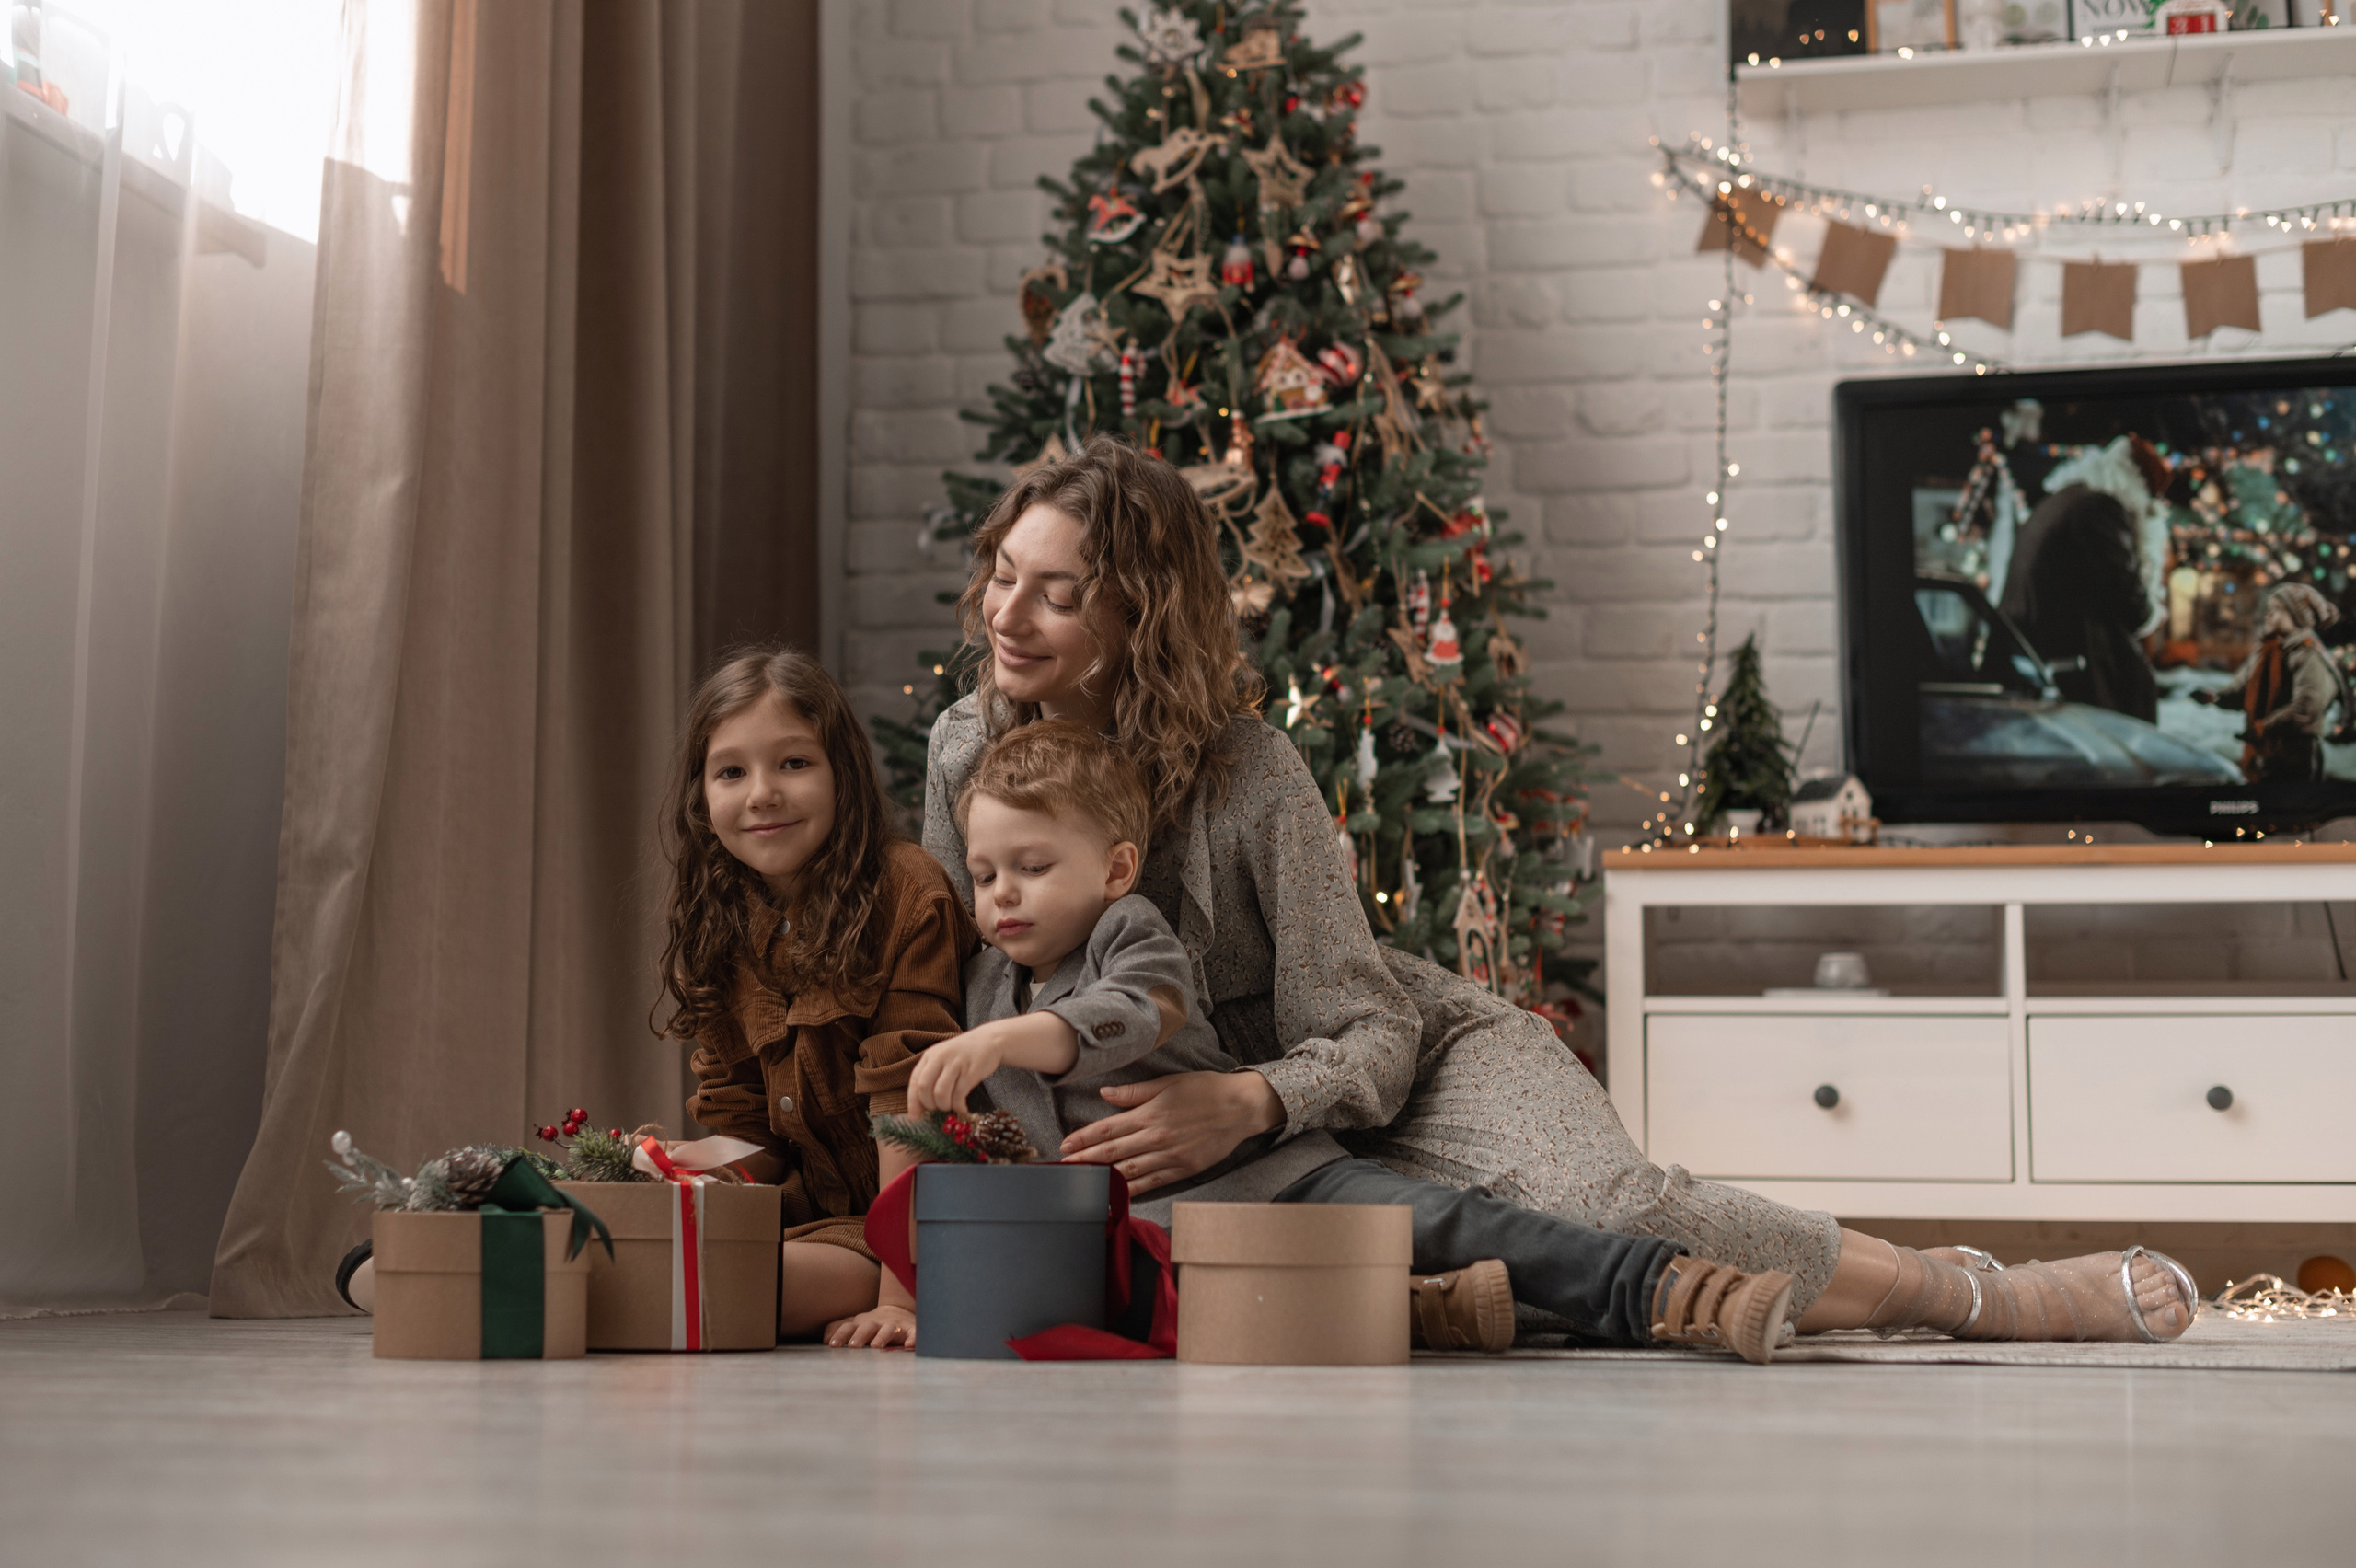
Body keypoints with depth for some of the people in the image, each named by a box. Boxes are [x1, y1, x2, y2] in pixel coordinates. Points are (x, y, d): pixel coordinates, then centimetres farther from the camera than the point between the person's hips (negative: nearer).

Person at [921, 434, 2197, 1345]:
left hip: (1422, 1060, -5)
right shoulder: (969, 751, -8)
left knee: (1611, 1210, -34)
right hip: (1212, 1126, 5)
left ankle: (1974, 1293, -14)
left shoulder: (1246, 772, -22)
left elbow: (1368, 1044, -21)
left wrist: (1247, 1105, -43)